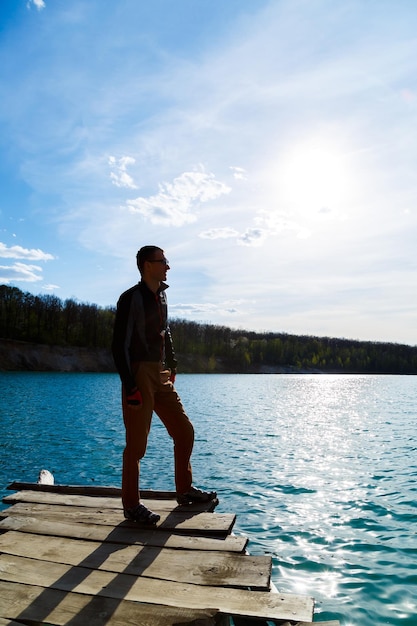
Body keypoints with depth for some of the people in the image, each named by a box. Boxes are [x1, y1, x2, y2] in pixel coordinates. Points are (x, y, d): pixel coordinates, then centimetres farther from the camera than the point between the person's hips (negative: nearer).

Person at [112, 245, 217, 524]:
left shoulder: (161, 295, 13)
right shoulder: (132, 298, -11)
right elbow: (119, 345, -15)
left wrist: (172, 365, 15)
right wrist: (130, 386, -19)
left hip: (161, 375, 8)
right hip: (139, 374, -8)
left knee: (185, 431, 12)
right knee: (137, 443, 0)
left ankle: (185, 490, 28)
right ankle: (131, 505, 17)